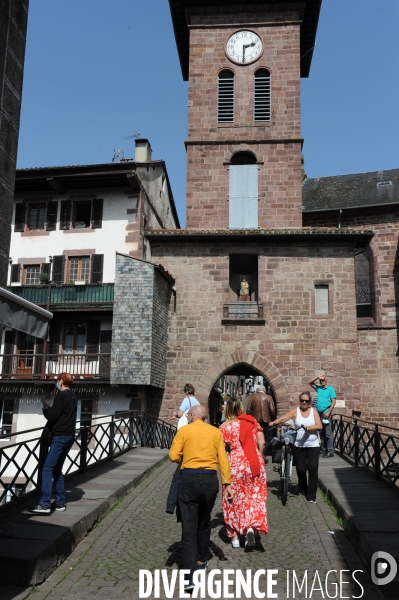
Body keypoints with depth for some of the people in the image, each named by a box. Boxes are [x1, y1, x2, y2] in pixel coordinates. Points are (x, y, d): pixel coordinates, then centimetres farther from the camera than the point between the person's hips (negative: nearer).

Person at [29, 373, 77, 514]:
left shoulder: (61, 395, -11)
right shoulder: (72, 397, 15)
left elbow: (52, 416, -15)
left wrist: (45, 410, 3)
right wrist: (50, 410, 10)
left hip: (60, 436, -9)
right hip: (69, 435, 9)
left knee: (47, 468, -10)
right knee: (57, 469, 14)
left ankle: (45, 505, -15)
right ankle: (60, 503, 15)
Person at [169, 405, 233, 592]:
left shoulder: (184, 431, 1)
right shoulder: (216, 432, 7)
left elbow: (174, 456, -6)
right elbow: (223, 459, 1)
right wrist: (227, 483, 2)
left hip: (189, 479, -3)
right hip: (210, 480, 3)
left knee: (189, 528, -1)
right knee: (204, 523, 23)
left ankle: (189, 576, -7)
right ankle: (200, 560, 38)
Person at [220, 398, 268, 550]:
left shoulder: (225, 426, -2)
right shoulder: (252, 421, 5)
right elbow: (261, 443, 1)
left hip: (235, 463, -2)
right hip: (255, 463, 2)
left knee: (234, 499, 12)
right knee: (255, 496, 12)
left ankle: (235, 536, 17)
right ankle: (251, 527, -9)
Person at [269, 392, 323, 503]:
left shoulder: (313, 411, 2)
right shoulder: (295, 411, -1)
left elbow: (320, 426, -7)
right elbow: (283, 418, -15)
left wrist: (309, 427, -25)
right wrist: (273, 423, -33)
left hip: (313, 445, 0)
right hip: (299, 445, 0)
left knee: (313, 468, -8)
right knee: (301, 469, 2)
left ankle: (311, 495, 4)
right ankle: (302, 489, 31)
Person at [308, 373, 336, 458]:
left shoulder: (330, 389, -1)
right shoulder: (319, 388, 14)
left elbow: (334, 401, -8)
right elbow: (310, 382, 17)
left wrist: (328, 412, -15)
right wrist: (317, 377, 4)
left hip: (326, 413, -6)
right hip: (319, 413, 6)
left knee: (328, 433, -8)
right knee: (322, 433, 11)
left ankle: (330, 451, -6)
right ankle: (323, 450, 17)